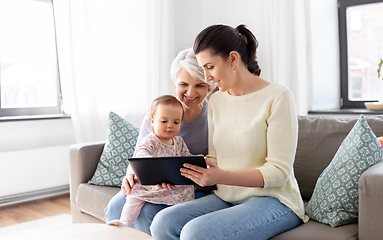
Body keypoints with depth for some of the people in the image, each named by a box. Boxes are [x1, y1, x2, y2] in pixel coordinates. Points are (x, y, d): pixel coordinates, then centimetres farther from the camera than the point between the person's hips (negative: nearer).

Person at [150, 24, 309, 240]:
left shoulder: (277, 97, -12)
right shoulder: (217, 101, 9)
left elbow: (279, 171, -15)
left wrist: (222, 177, -28)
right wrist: (189, 172, -8)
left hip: (273, 200, -5)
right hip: (227, 198, 6)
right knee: (163, 222, -19)